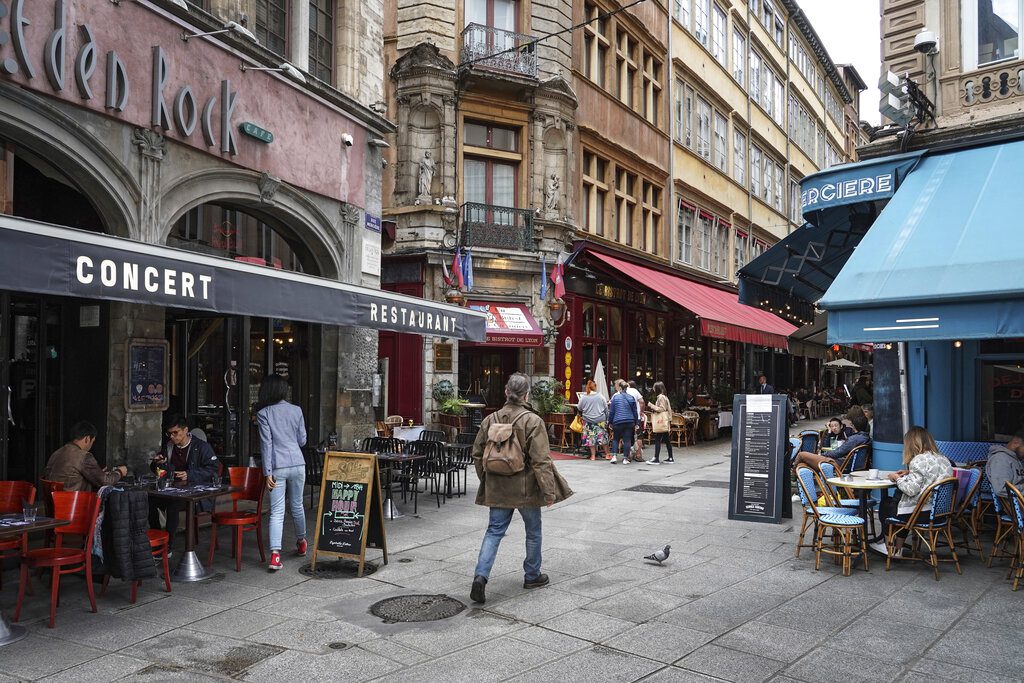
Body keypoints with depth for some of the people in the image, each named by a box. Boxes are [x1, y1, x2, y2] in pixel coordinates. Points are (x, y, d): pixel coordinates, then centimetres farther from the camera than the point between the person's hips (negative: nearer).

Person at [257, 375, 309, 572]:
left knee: (276, 511, -2)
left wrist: (268, 472, -7)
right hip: (297, 464, 3)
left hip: (277, 467, -2)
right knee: (297, 506, 19)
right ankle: (301, 543, 36)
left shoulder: (263, 414, -3)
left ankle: (275, 554, -12)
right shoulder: (296, 410, 4)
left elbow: (266, 443, -7)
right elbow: (302, 440, 8)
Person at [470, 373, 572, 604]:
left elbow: (477, 454, 7)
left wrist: (486, 480, 19)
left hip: (497, 489, 4)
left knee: (494, 531, 9)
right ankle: (532, 576, 29)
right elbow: (541, 460, -17)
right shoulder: (533, 421, -15)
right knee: (533, 531, 16)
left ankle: (481, 576, -6)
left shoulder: (490, 420, 0)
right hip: (526, 488, -3)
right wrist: (549, 490, -12)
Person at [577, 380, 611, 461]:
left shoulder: (583, 398, -6)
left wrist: (581, 415, 25)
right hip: (600, 420, 0)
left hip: (588, 421, 0)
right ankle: (607, 454, 16)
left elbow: (579, 409, 4)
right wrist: (607, 418, 12)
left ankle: (593, 455, 8)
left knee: (591, 437, 7)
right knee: (603, 436, 9)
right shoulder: (600, 397, -6)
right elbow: (606, 409, 1)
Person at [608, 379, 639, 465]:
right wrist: (636, 423, 16)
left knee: (615, 439, 13)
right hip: (630, 422, 2)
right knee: (627, 440, 5)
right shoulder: (631, 398, 4)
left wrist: (610, 422, 10)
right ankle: (625, 458, 4)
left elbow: (611, 411, 0)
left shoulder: (615, 397, -4)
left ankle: (614, 456, 2)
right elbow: (635, 412, 9)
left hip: (618, 422, -2)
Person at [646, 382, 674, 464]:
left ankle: (656, 459, -11)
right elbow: (669, 410, 20)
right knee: (667, 440, 11)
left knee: (657, 440, -9)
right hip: (665, 423, 10)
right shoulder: (665, 397, 18)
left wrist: (652, 406, -11)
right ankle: (670, 458, 14)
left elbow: (662, 409, -16)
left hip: (661, 422, -10)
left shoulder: (660, 397, -12)